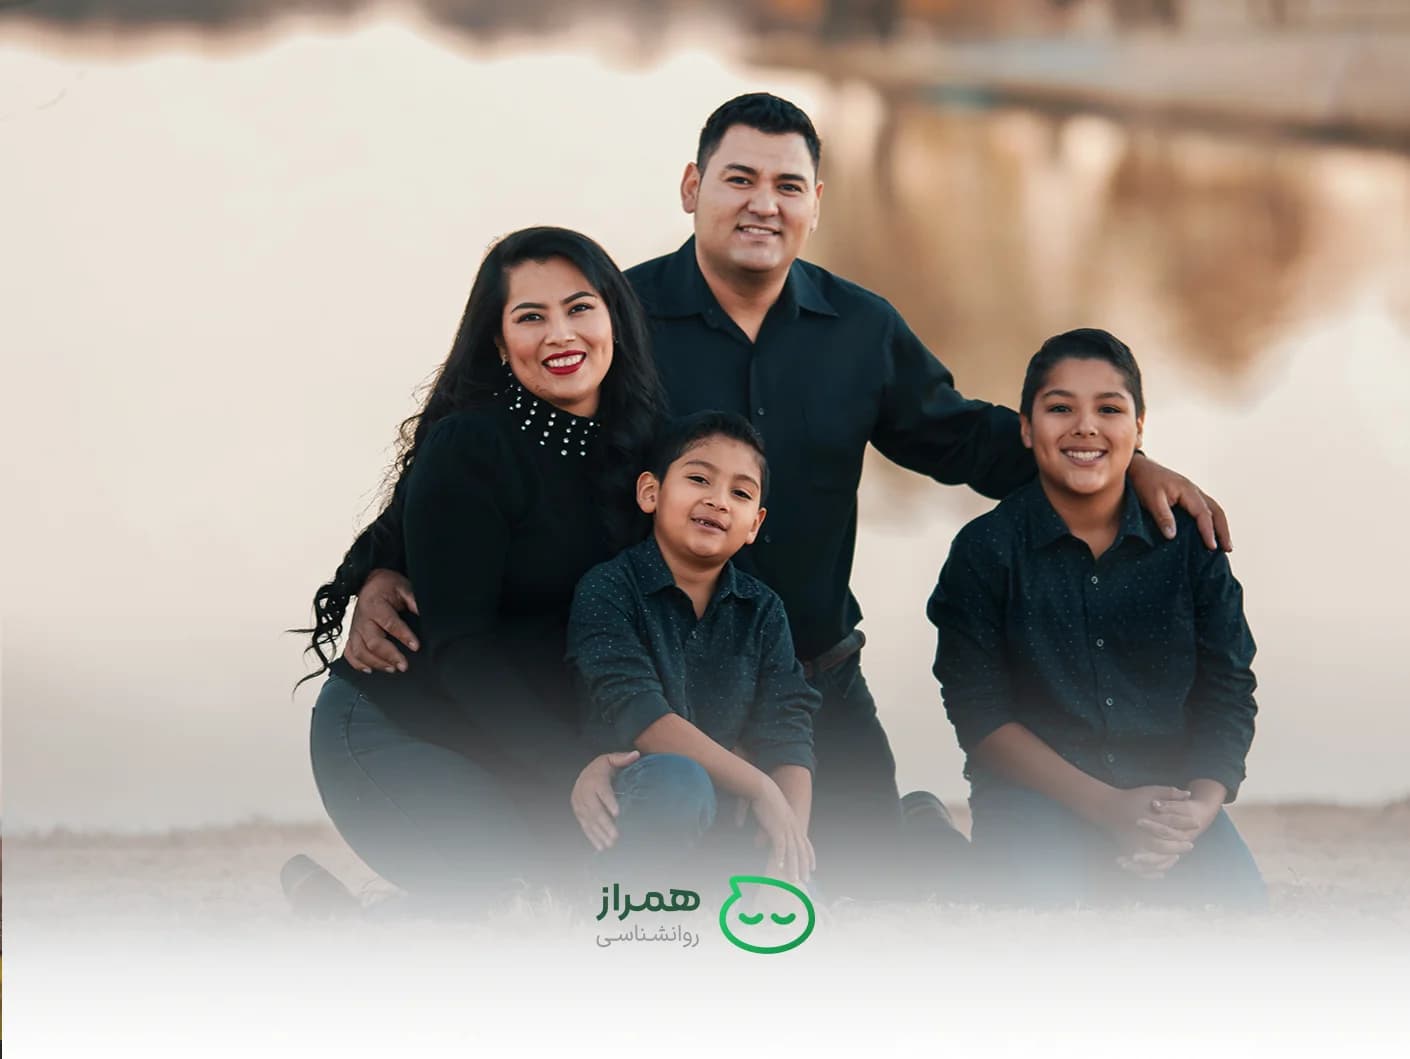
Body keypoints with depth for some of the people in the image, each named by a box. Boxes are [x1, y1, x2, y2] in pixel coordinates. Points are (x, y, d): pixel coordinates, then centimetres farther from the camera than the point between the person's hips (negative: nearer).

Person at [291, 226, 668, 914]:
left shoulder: (634, 442, 3)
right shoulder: (468, 447, -17)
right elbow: (458, 644, -19)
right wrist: (569, 766, -28)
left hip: (521, 740, 7)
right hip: (394, 730, -7)